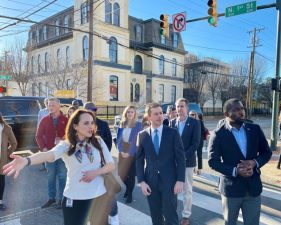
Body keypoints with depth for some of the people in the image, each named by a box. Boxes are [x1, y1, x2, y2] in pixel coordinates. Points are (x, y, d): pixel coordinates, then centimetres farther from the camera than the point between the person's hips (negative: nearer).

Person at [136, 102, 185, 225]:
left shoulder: (173, 133, -4)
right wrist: (141, 181, -3)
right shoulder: (142, 135, 1)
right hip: (150, 181, 2)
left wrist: (180, 180, -8)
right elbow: (139, 160, 3)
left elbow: (180, 158, -3)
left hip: (169, 181, -2)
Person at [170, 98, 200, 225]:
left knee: (187, 190, 8)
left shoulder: (194, 123, -4)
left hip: (187, 161, -2)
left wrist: (183, 156, -16)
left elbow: (195, 143, -9)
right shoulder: (172, 122, 5)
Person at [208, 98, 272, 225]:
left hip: (253, 186, 3)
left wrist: (255, 162, -13)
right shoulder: (218, 134, -11)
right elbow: (213, 161, -10)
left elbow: (267, 152, 6)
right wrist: (235, 171, -22)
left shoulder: (255, 129, 0)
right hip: (231, 187, -3)